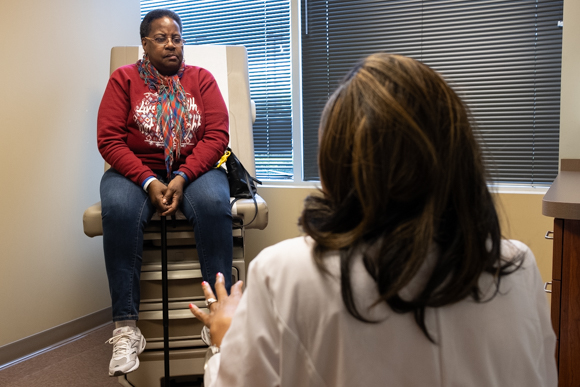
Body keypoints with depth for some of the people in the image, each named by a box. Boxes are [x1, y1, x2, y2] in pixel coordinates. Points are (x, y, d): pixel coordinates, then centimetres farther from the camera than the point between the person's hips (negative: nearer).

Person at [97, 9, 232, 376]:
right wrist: (149, 182, -17)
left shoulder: (201, 79, 10)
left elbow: (217, 135, -2)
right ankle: (126, 328, -29)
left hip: (194, 169, 1)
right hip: (137, 170, 0)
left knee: (215, 204, -34)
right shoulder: (124, 79, 7)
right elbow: (109, 139, -3)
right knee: (119, 210, -34)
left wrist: (183, 178, -17)